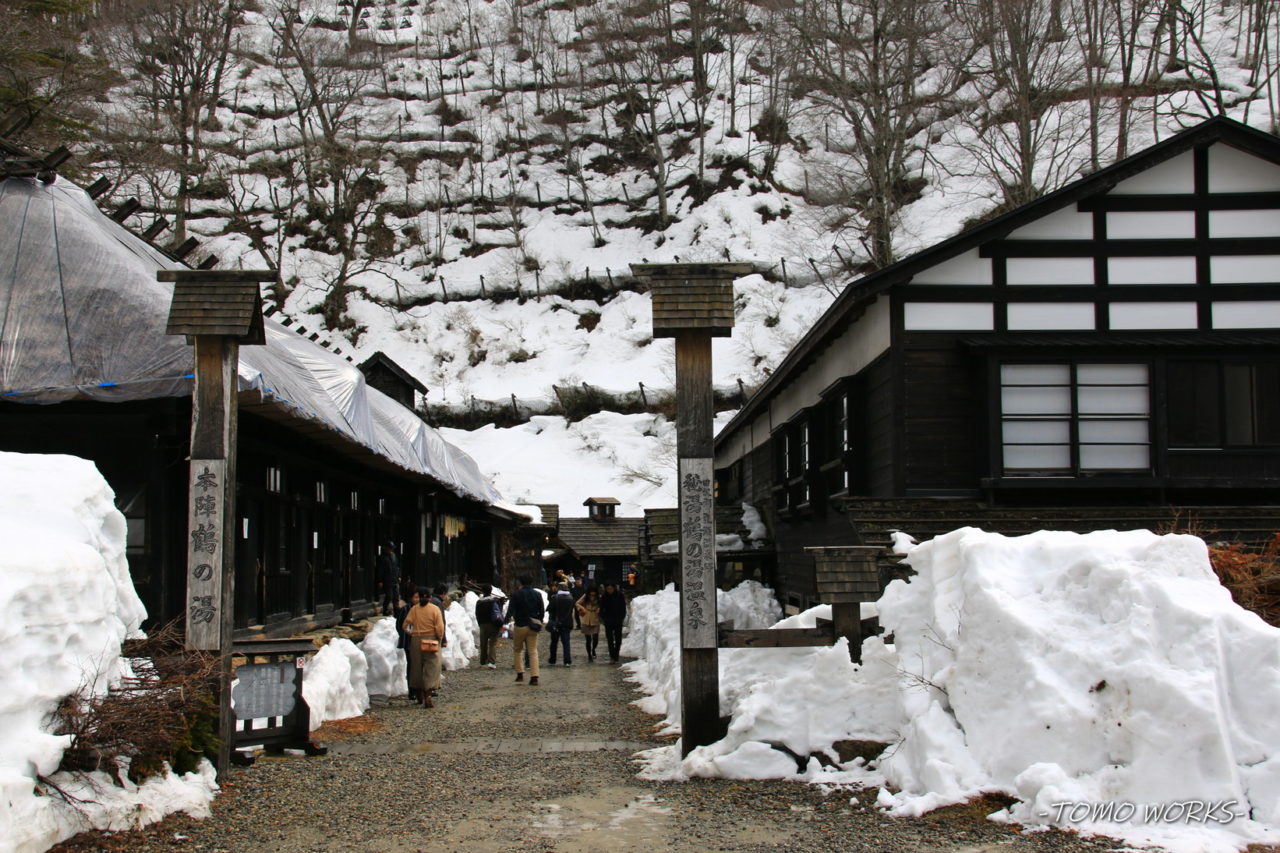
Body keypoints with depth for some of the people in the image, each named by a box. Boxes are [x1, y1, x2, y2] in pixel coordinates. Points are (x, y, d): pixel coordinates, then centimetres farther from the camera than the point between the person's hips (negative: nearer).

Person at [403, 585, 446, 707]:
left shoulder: (414, 609, 0)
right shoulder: (435, 609, -5)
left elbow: (406, 625, -6)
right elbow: (440, 627, -9)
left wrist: (410, 633, 11)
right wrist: (440, 640, 3)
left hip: (416, 640, 2)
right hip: (431, 640, -2)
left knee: (417, 667, 15)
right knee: (431, 667, -1)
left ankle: (420, 695, 24)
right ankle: (428, 696, -15)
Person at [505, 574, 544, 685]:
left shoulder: (516, 594, -7)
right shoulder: (537, 594, 3)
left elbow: (511, 609, -12)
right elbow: (542, 611, 7)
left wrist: (508, 618, 2)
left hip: (520, 626, -2)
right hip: (533, 627, 2)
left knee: (517, 650, 17)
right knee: (533, 652, 3)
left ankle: (520, 674, 11)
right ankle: (534, 677, -6)